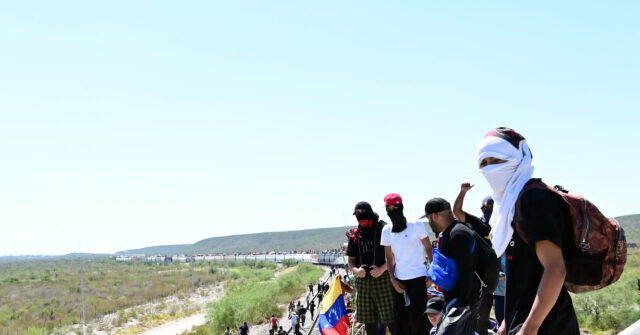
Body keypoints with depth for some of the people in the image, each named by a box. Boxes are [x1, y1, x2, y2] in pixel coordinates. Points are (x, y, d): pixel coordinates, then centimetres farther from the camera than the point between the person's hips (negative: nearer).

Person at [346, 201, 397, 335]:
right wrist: (356, 270, -3)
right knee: (369, 320, 10)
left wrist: (382, 269, -16)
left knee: (390, 318, -8)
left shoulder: (383, 229, -2)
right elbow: (351, 259, 18)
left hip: (383, 278, -5)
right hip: (363, 281, 5)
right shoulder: (355, 234, 13)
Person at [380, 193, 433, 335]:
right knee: (400, 321, 9)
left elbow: (428, 248, -2)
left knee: (417, 318, -6)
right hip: (399, 280, 4)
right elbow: (389, 257, 11)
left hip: (417, 278, -4)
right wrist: (392, 279, 4)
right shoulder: (387, 230, 4)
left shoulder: (416, 225, -8)